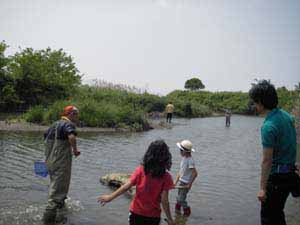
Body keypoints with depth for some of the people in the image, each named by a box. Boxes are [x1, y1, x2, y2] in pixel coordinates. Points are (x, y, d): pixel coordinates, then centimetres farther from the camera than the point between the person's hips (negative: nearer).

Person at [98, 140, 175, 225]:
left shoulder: (140, 171, -12)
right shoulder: (166, 177, -17)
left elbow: (126, 186, -13)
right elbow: (164, 200, -17)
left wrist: (110, 197, -2)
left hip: (136, 212, 2)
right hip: (153, 216, -1)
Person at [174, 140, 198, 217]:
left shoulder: (190, 160, -24)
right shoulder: (184, 158, 3)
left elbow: (195, 173, -27)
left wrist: (190, 184, -19)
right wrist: (176, 181, 12)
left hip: (186, 183, -8)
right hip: (181, 181, 8)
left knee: (181, 199, 0)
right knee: (179, 197, 17)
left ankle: (187, 212, 19)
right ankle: (177, 210, 33)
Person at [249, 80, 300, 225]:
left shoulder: (269, 126, -24)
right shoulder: (286, 115, 3)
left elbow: (267, 160, -23)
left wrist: (262, 188, -17)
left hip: (277, 176, -9)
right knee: (277, 213, 23)